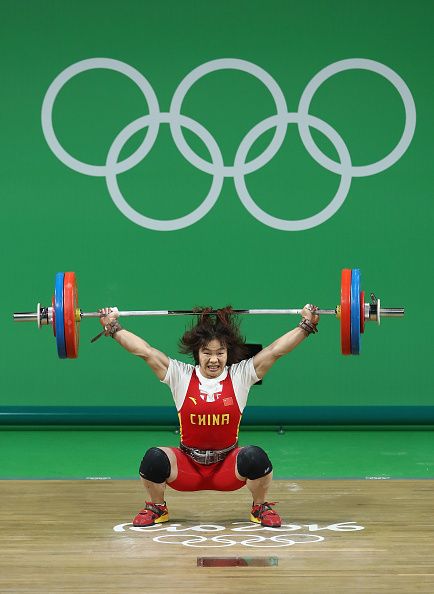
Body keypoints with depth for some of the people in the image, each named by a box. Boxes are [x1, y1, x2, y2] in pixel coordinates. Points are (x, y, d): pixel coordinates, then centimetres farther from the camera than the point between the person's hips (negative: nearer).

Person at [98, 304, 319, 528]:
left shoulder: (240, 375, -2)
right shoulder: (181, 376, -2)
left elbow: (275, 350, -5)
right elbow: (144, 350, -2)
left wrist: (306, 325, -9)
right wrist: (113, 327, -2)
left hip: (228, 467, 0)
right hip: (188, 466, 0)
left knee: (255, 458, -32)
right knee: (154, 459, -29)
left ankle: (260, 507, -1)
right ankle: (156, 507, 3)